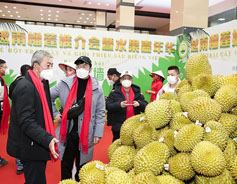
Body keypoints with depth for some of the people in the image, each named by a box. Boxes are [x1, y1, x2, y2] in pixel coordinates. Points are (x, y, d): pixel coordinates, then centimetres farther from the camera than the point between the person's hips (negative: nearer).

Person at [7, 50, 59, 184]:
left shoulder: (42, 84, 10)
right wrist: (48, 139, -33)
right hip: (31, 147, -9)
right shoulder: (25, 87, -20)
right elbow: (26, 122, -25)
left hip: (40, 143, 9)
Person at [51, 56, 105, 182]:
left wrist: (98, 133, -3)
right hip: (67, 132, 1)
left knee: (82, 165, 14)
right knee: (66, 165, 13)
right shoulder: (65, 84, 0)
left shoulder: (97, 88, 0)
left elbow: (100, 113, 1)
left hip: (85, 134, 0)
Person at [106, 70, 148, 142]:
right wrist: (119, 105, -22)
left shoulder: (137, 92, 10)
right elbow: (108, 106, -7)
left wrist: (139, 104, -15)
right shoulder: (114, 93, 3)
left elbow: (146, 106, 6)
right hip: (119, 127, -2)